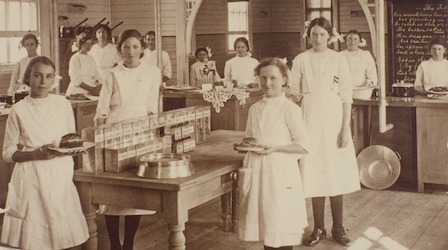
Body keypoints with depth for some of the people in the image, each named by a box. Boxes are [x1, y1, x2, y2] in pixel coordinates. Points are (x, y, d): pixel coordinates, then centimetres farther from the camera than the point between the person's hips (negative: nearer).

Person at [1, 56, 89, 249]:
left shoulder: (63, 104, 4)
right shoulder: (19, 110, -3)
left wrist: (73, 148, -8)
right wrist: (35, 154, -16)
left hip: (61, 175, 2)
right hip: (32, 177, -2)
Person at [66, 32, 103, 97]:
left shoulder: (91, 58, 17)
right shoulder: (75, 58, -2)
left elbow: (96, 76, 14)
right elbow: (76, 80, -10)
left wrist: (99, 87, -6)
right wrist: (91, 89, -15)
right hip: (78, 93, -6)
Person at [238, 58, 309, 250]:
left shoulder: (290, 109, -6)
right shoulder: (254, 109, 11)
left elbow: (303, 147, -8)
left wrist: (275, 148, -18)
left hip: (280, 171, -5)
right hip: (257, 170, 5)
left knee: (280, 226, -2)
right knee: (264, 225, 11)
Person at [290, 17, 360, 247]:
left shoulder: (339, 60, 0)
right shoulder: (301, 60, 2)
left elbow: (346, 97, -2)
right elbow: (295, 94, 6)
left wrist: (346, 129, -7)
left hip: (334, 120, 0)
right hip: (310, 121, 0)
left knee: (336, 174, 4)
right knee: (314, 175, 2)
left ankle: (338, 228, 17)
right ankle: (319, 228, 15)